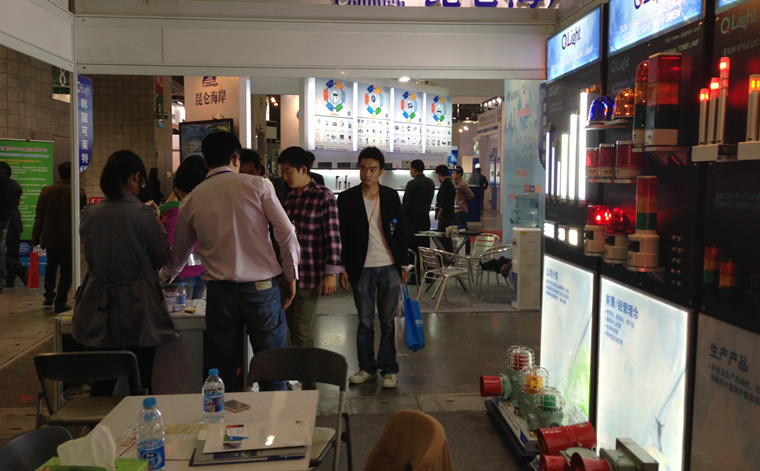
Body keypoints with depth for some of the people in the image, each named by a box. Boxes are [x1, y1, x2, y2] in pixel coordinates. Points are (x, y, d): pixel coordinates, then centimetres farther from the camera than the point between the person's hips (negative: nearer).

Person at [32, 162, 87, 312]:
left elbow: (39, 217, 0)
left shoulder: (46, 191, -2)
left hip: (50, 238, 3)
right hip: (69, 239, -3)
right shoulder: (79, 194, -8)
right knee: (66, 271, 5)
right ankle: (60, 302, 5)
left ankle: (49, 295, 27)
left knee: (51, 266, 24)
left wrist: (36, 238, 6)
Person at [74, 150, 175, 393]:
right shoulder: (144, 214, -14)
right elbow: (162, 257, -5)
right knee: (140, 382, 8)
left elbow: (90, 256, 13)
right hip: (138, 309, -4)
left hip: (99, 312, 4)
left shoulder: (89, 214, -1)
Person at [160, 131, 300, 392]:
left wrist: (165, 275, 43)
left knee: (223, 376, 11)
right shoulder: (256, 185, 0)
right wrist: (290, 276, 6)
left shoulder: (191, 201, 9)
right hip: (262, 288, -2)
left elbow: (179, 255, 22)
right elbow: (287, 234, -6)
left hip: (219, 292, 2)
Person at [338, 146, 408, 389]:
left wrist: (403, 264, 7)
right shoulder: (347, 198, 1)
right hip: (362, 269, -1)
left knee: (388, 321, 6)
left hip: (389, 268, 1)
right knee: (365, 322, 7)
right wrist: (343, 268, -2)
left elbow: (400, 231, 9)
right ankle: (367, 367, 21)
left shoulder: (391, 196, 6)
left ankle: (389, 369, 17)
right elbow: (342, 236, 2)